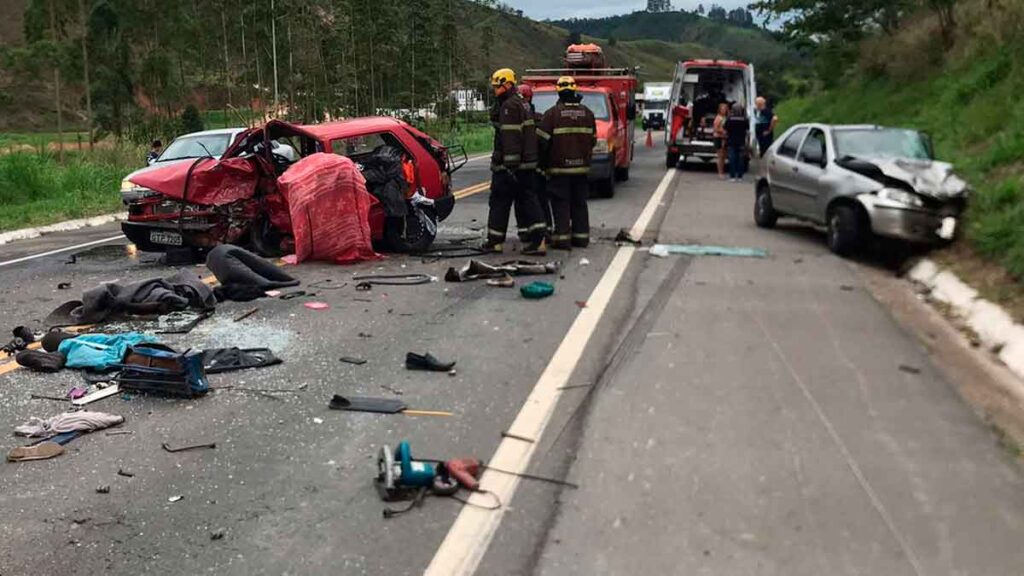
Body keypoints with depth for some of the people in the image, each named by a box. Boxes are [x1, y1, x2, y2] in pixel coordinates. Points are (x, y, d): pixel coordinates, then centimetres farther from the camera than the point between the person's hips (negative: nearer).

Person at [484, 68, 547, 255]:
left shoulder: (509, 106, -14)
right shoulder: (522, 104, 19)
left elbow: (510, 137, -21)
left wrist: (510, 165, -24)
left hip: (510, 164, -9)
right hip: (526, 164, 9)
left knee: (499, 201, 2)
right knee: (527, 200, 7)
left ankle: (495, 241, 10)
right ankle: (538, 241, -1)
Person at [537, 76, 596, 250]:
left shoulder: (552, 113, -8)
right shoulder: (587, 113, 7)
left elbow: (542, 140, -10)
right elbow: (593, 140, 11)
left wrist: (543, 161, 3)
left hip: (559, 166, -4)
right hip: (581, 166, 4)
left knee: (561, 204, 1)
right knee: (579, 203, 12)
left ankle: (562, 237, -2)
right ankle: (581, 237, 16)